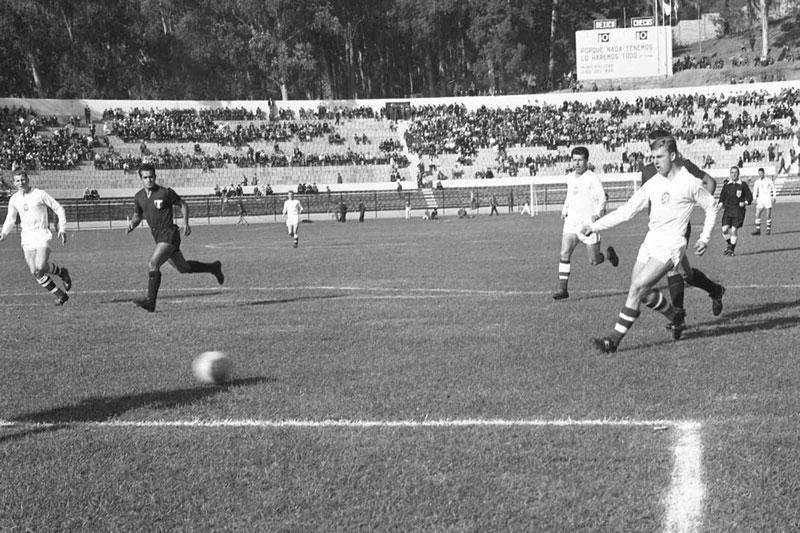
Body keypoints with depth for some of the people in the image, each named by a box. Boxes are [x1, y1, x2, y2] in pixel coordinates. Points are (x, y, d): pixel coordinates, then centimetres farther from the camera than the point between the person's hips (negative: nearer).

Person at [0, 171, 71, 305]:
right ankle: (60, 295, 11)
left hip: (42, 235, -5)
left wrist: (62, 229, -9)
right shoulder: (14, 199, 8)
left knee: (41, 267, -23)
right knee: (35, 273, -1)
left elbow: (59, 209, -1)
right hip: (26, 237, 5)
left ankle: (62, 272, 9)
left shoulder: (40, 194, -6)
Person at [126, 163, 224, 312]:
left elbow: (183, 205, 1)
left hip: (169, 234, -7)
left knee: (152, 264, -22)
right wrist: (133, 223, -4)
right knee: (183, 268, 18)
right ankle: (213, 268, 39)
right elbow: (137, 215, 18)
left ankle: (150, 301, -20)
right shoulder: (139, 197, 4)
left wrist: (186, 223, -10)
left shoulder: (166, 192, -12)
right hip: (158, 237, 7)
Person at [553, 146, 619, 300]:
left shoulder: (592, 178, -9)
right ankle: (562, 289, -11)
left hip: (588, 222, -5)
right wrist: (564, 209, 19)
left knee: (594, 261, 2)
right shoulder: (570, 178, 10)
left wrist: (597, 213, -27)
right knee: (564, 254, -12)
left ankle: (609, 254, 35)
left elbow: (602, 198, -12)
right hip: (571, 221, 5)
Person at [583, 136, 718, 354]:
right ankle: (676, 316, 31)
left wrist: (705, 238, 1)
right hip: (650, 241, 7)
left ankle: (614, 338, -15)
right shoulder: (653, 183, 7)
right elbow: (628, 210, 8)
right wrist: (595, 226, 2)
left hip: (670, 246, -7)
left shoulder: (690, 183, -8)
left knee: (637, 287, -18)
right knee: (641, 293, 4)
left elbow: (711, 206, 7)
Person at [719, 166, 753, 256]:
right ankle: (729, 244, 19)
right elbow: (722, 196, 18)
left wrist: (745, 203, -15)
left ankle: (732, 249, 5)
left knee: (734, 230, -9)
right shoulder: (726, 185, 9)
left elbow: (750, 197, 4)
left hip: (738, 210, -3)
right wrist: (721, 204, -2)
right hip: (728, 210, 3)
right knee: (725, 229, -8)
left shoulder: (743, 185, 1)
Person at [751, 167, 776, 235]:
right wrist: (754, 198, 1)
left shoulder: (768, 180, -2)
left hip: (768, 199, -4)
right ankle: (758, 230, -4)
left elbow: (773, 189, 2)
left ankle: (769, 230, 6)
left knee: (768, 216, -3)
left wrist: (774, 198, -5)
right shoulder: (757, 182, 8)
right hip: (760, 199, 4)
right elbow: (755, 191, 15)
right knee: (757, 215, -6)